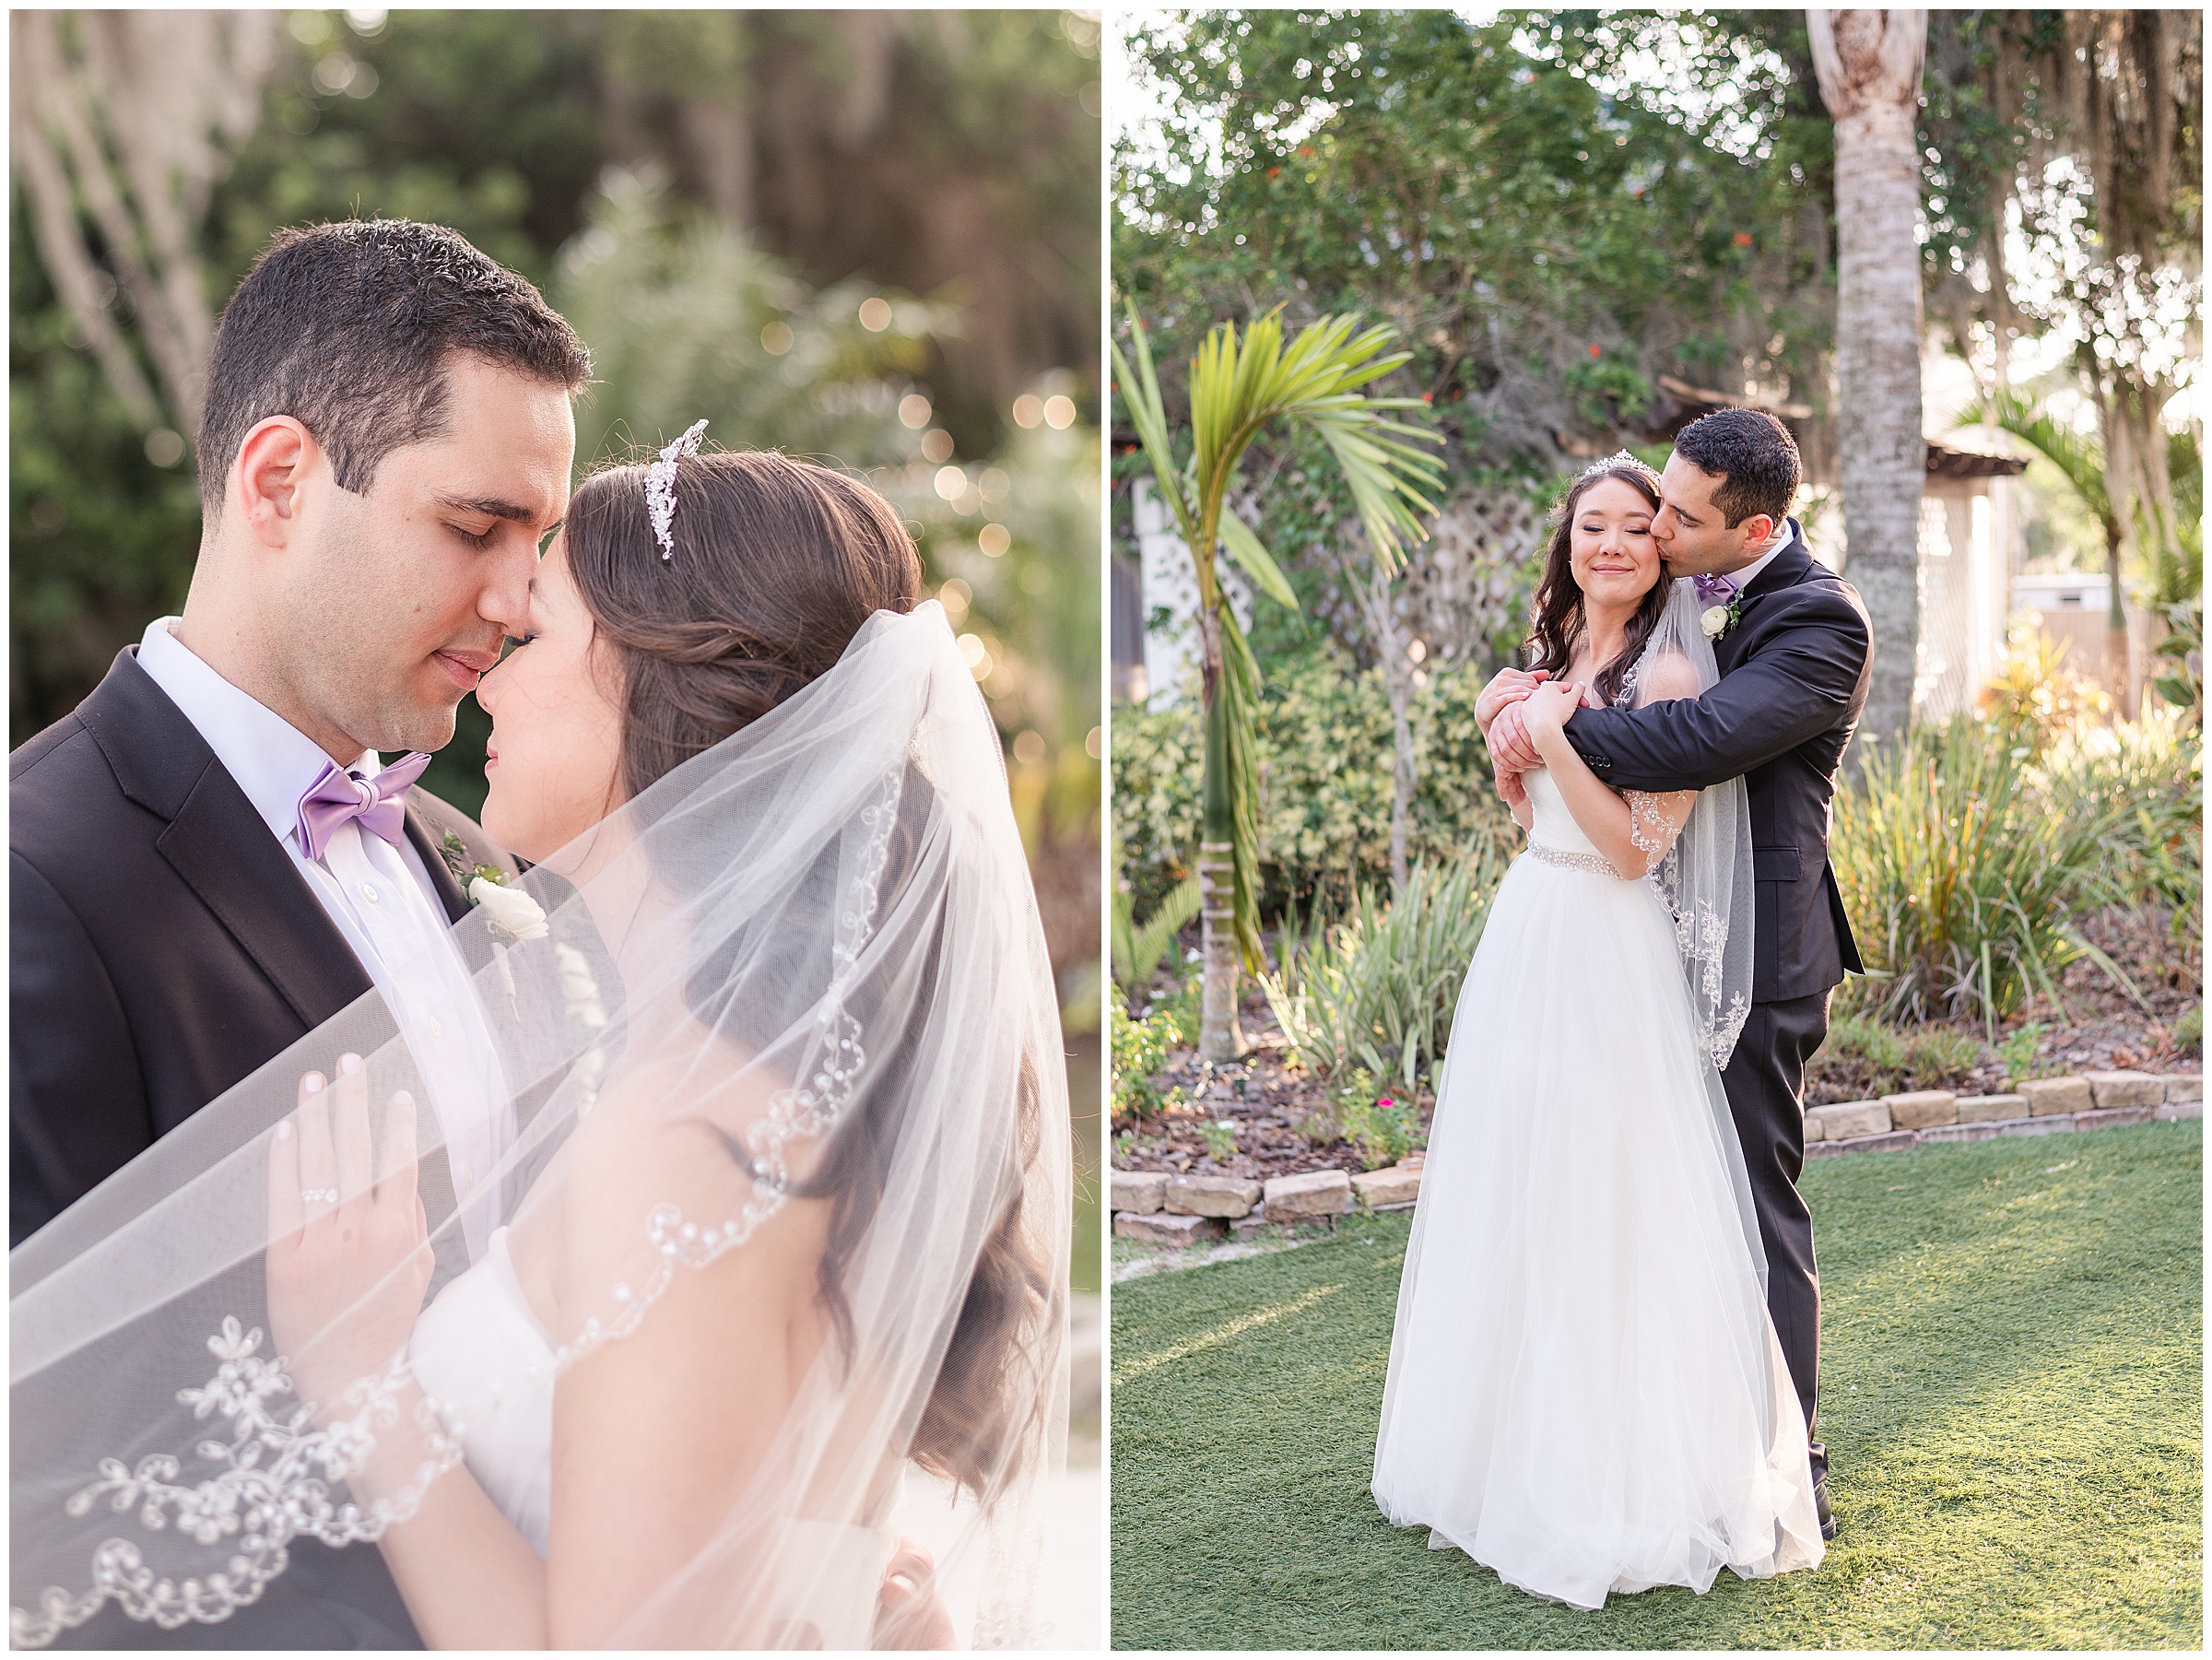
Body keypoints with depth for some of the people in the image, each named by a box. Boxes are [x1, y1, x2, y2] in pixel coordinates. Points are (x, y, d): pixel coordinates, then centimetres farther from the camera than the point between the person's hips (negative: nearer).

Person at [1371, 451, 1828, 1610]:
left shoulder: (1671, 672, -14)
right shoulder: (1559, 653, 11)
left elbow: (1635, 845, -18)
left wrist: (1554, 735, -19)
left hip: (1610, 961, -8)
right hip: (1525, 943, 8)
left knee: (1606, 1214, -3)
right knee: (1517, 1198, 15)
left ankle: (1627, 1471, 11)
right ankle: (1519, 1440, 30)